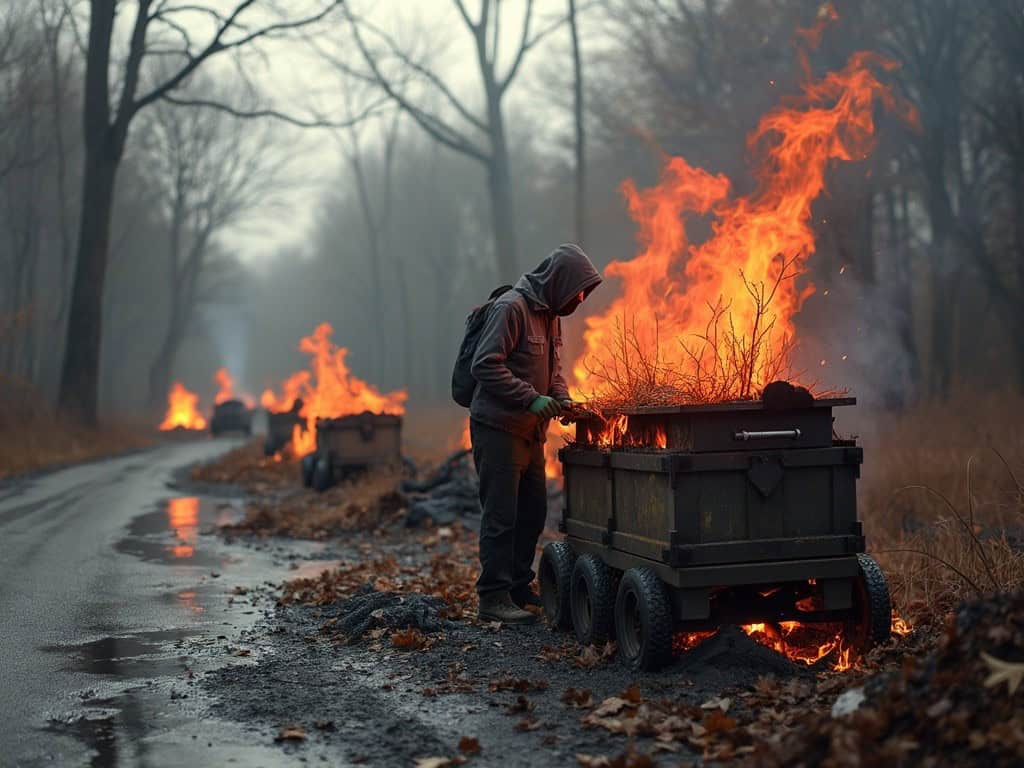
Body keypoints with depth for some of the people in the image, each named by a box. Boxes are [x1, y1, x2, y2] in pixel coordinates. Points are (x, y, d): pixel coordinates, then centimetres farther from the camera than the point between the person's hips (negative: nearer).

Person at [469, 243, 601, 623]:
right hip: (498, 429, -9)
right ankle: (494, 598, 0)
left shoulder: (551, 314, 13)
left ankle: (519, 585, 26)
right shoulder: (511, 308, -16)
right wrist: (532, 398, -23)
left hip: (531, 431, 9)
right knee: (501, 516, -6)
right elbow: (485, 364, -21)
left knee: (534, 511, 14)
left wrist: (561, 398, 3)